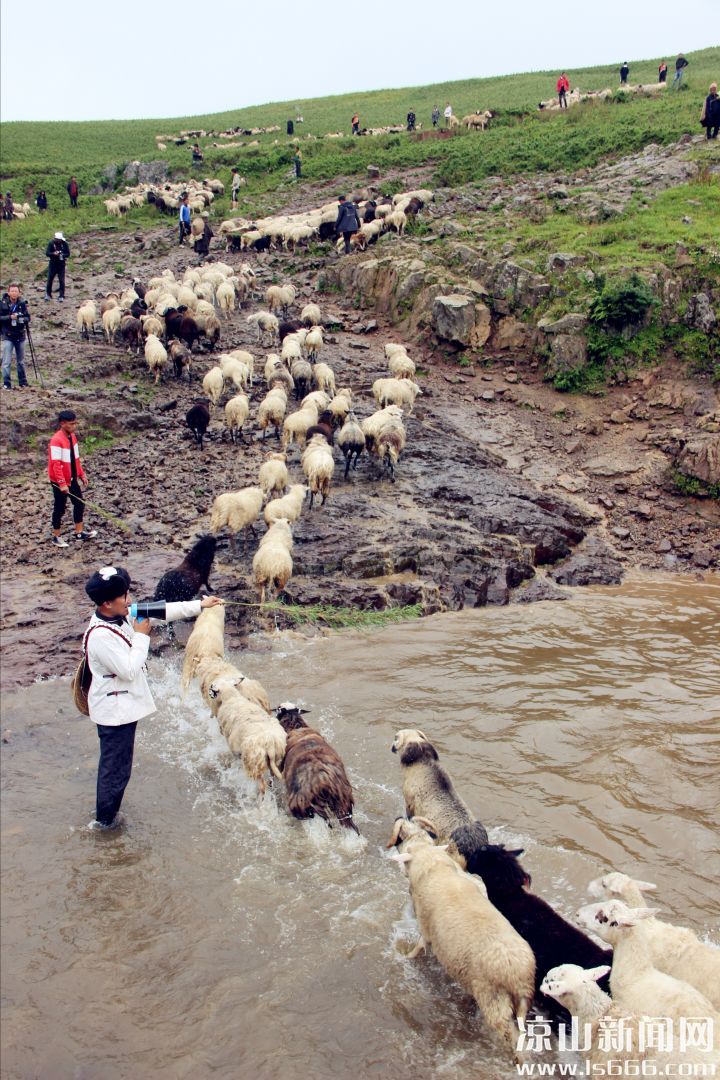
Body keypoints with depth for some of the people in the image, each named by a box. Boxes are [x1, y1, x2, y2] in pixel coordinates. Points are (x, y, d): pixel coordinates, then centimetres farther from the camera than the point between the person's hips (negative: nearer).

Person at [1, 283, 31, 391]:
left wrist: (23, 319, -17)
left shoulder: (22, 304, 1)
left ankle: (23, 382, 24)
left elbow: (28, 317, 4)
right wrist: (9, 317, -21)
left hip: (20, 336, 3)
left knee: (21, 361, 14)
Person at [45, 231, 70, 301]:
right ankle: (48, 294, 20)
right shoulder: (51, 243, -6)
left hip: (61, 264, 0)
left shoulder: (65, 244, -5)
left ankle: (61, 296, 6)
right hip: (53, 264, 0)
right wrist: (53, 253, -28)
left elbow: (68, 254, -3)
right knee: (50, 279, 5)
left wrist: (62, 255, -23)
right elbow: (47, 253, -9)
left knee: (61, 280, -3)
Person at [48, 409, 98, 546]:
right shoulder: (56, 441, -24)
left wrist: (81, 474, 15)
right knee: (60, 508, 4)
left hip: (72, 479, 8)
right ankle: (56, 537, 19)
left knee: (79, 503, 15)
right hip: (60, 482, -8)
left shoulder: (72, 436, 3)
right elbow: (56, 464, -25)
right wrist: (62, 483, -27)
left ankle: (79, 532, 30)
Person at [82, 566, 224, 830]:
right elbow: (129, 670, -28)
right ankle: (105, 818, 23)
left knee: (114, 761, 24)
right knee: (116, 766, 6)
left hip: (122, 706, 9)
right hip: (114, 709, -9)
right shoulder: (101, 636, -28)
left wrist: (199, 605, 5)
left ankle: (107, 809, 41)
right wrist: (141, 636, -21)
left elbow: (162, 611, 4)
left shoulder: (121, 616, -2)